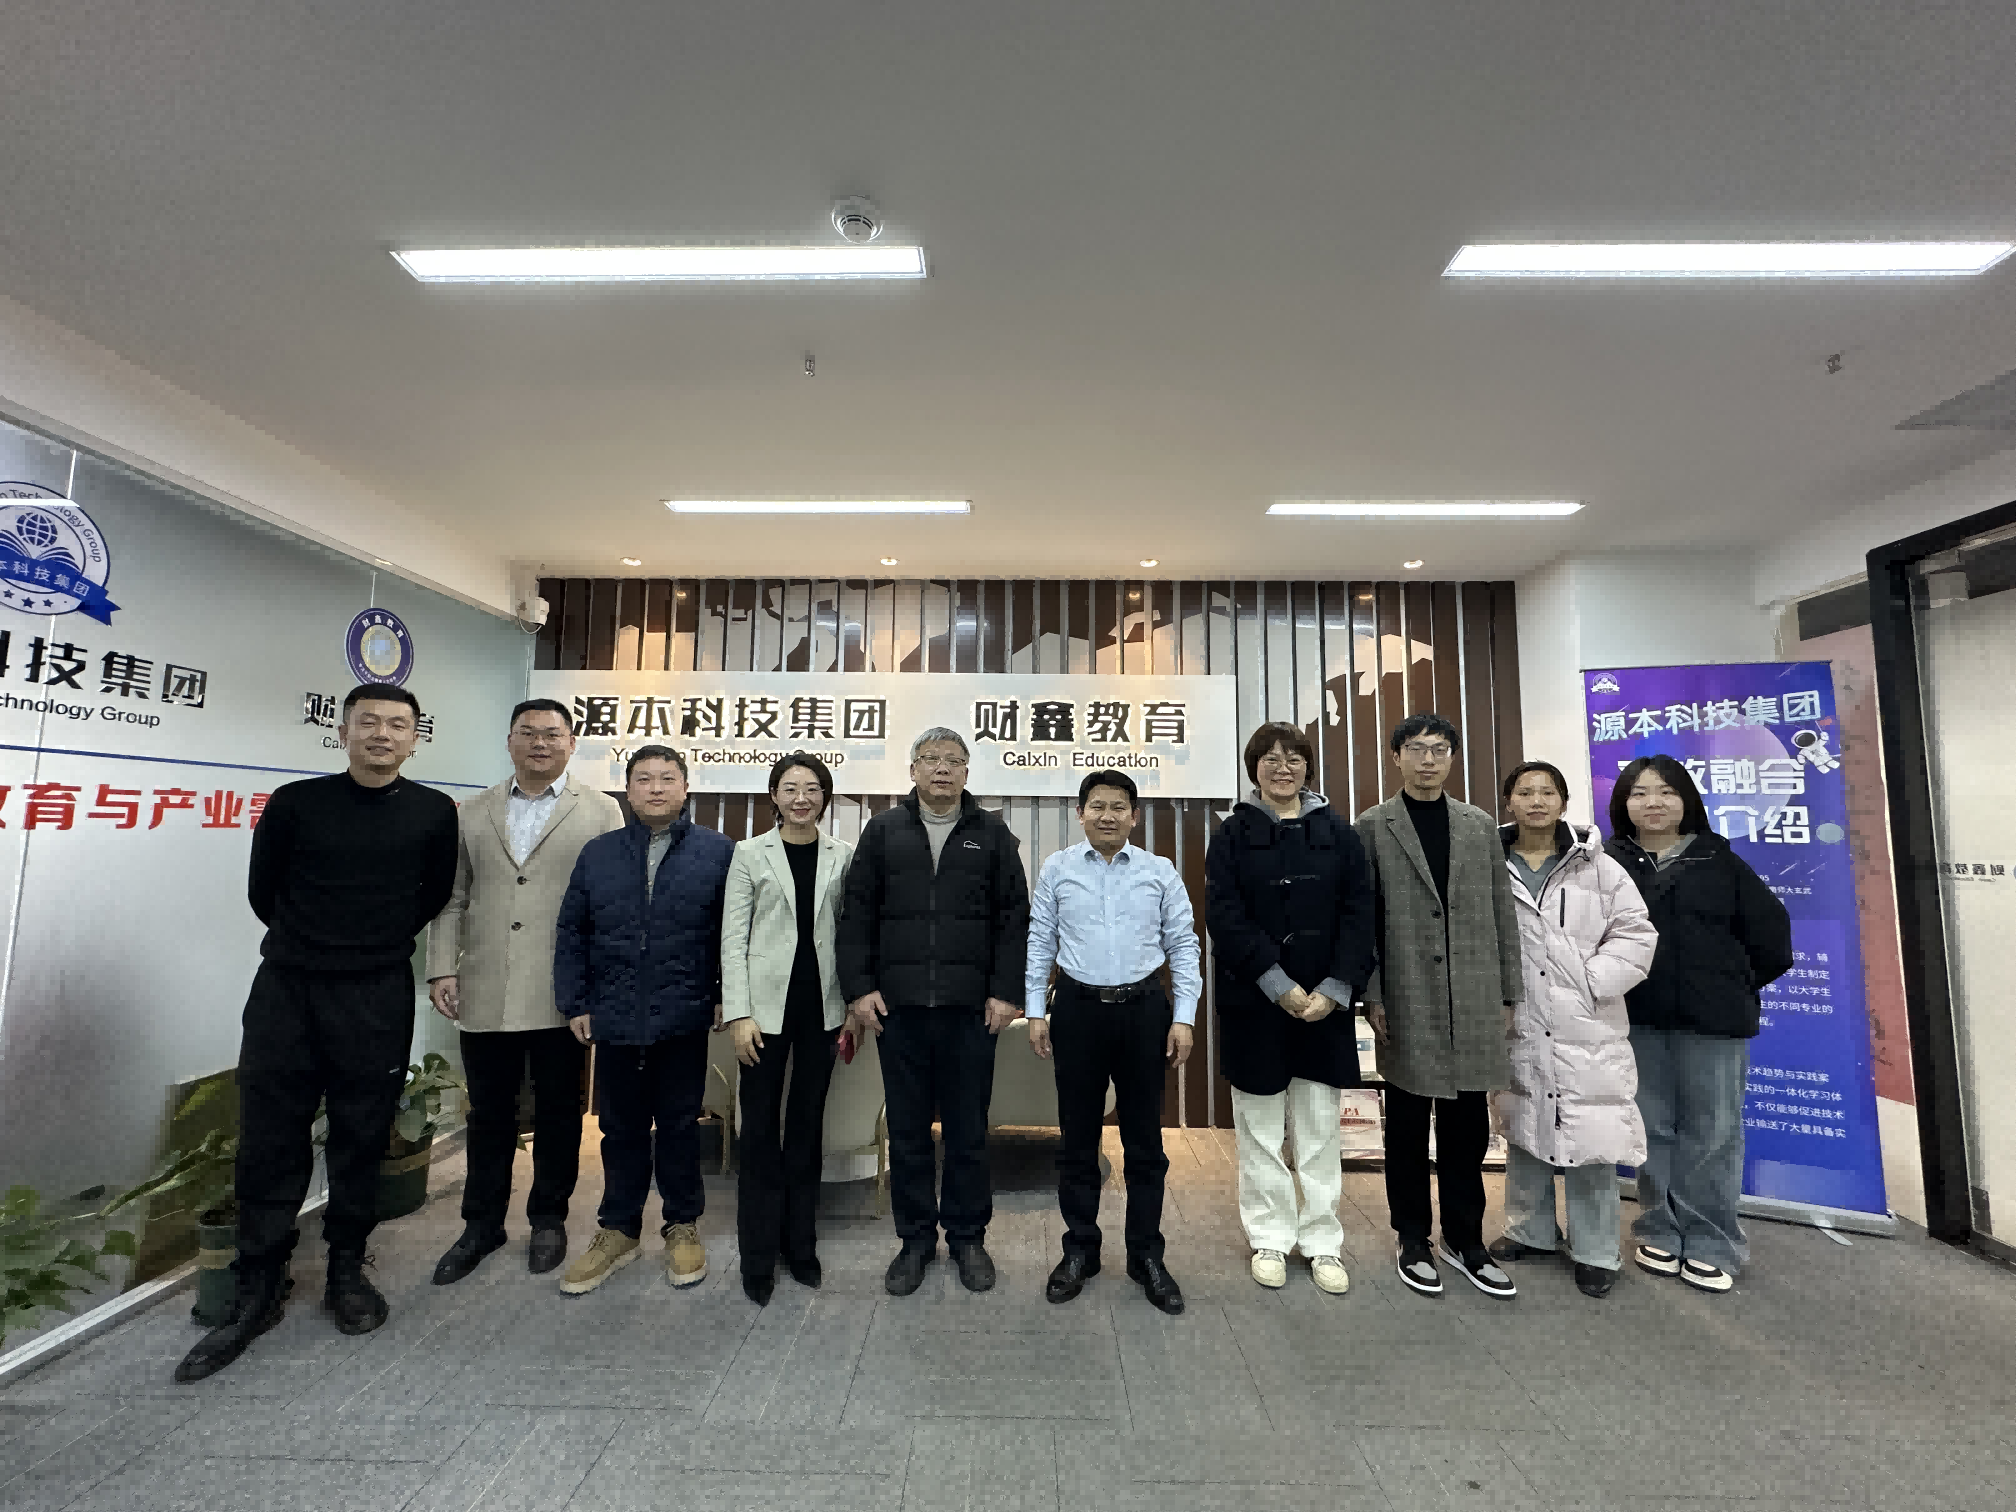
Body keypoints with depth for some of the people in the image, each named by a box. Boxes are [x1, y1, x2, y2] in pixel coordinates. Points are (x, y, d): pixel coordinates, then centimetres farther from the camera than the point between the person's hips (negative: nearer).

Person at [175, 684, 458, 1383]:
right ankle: (258, 1288, 23)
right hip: (285, 990, 1)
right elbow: (263, 892, 10)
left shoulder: (433, 813, -1)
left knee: (361, 1140, 9)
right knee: (268, 1140, 6)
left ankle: (346, 1269, 27)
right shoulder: (295, 803, 0)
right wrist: (316, 945, 14)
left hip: (377, 999, 0)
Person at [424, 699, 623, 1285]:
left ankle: (548, 1219, 31)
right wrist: (441, 969, 1)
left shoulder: (601, 812, 0)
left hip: (562, 995, -2)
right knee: (488, 1114, 15)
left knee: (558, 1111, 11)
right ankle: (482, 1224, 34)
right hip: (485, 995, 3)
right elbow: (452, 900, 11)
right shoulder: (473, 813, 11)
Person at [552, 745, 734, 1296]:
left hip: (684, 1020, -2)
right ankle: (618, 1230, 34)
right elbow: (571, 934, 9)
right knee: (621, 1128, 15)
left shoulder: (717, 852, -2)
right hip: (614, 1021, 3)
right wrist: (574, 1003, 4)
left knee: (678, 1125, 12)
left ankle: (683, 1227, 30)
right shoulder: (597, 854, 7)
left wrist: (725, 995, -6)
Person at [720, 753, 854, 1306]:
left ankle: (800, 1243, 29)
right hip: (767, 1003, -1)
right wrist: (738, 1012, -8)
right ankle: (758, 1255, 22)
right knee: (760, 1127, 6)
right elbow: (733, 937, -2)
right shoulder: (749, 854, 0)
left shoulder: (843, 856, 3)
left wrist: (852, 1008, 2)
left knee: (808, 1124, 13)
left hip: (821, 1004, 2)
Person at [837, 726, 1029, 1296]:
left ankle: (967, 1237, 29)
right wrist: (859, 987, -3)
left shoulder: (992, 835, 5)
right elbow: (857, 916, 4)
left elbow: (1013, 919, 2)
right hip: (899, 1007, 1)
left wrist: (1006, 991, -4)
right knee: (907, 1132, 11)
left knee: (968, 1132, 10)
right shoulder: (883, 831, 6)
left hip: (971, 1009, 0)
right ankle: (915, 1239, 29)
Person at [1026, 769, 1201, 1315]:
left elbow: (1183, 945, 3)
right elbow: (1039, 942, 4)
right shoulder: (1057, 869, 1)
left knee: (1144, 1140, 10)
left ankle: (1146, 1255, 26)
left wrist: (1184, 1017, -2)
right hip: (1077, 1010, 0)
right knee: (1078, 1138, 11)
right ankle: (1080, 1249, 28)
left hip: (1144, 1010, 0)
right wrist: (1036, 1011, 1)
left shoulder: (1160, 872, 1)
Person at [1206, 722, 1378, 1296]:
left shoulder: (1337, 832, 5)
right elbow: (1224, 916, -9)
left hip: (1324, 1001, 2)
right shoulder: (1233, 834, -1)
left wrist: (1336, 988, -11)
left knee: (1319, 1126, 11)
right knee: (1261, 1127, 9)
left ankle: (1322, 1241, 26)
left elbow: (1358, 913, -1)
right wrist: (1280, 985, -16)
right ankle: (1270, 1239, 25)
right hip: (1254, 1002, -1)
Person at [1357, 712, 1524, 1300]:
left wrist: (1507, 994, 6)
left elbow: (1502, 915, 9)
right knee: (1408, 1127, 9)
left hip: (1473, 1003, 3)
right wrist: (1373, 997, -7)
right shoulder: (1373, 827, -2)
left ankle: (1464, 1240, 28)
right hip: (1408, 1003, -3)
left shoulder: (1481, 825, 9)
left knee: (1468, 1127, 11)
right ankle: (1413, 1241, 25)